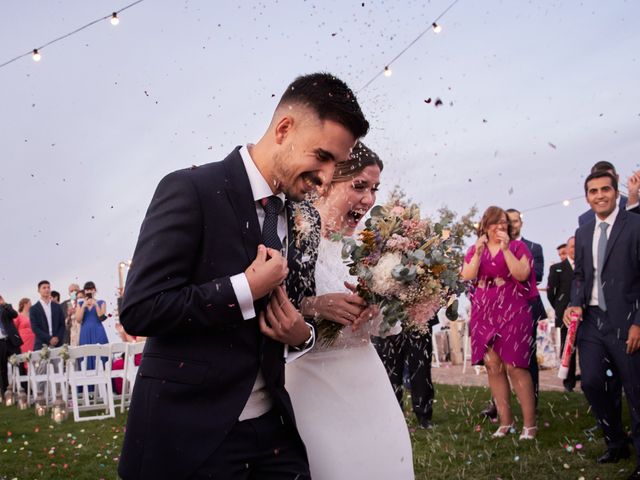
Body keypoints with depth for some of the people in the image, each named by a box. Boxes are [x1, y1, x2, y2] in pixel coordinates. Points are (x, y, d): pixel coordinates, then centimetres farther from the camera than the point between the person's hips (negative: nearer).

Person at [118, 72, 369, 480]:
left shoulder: (305, 221, 7)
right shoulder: (191, 190, -13)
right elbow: (139, 309, -18)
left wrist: (303, 334, -5)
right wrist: (245, 289, -19)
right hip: (190, 431, -5)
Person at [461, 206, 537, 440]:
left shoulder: (517, 246, 4)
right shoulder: (475, 250, 12)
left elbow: (522, 274, -11)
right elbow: (467, 276, -3)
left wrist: (506, 249, -16)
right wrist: (479, 252, -12)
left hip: (512, 313, -4)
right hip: (484, 314, 4)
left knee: (514, 366, -7)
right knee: (493, 367, 3)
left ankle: (529, 423, -2)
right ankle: (505, 421, 11)